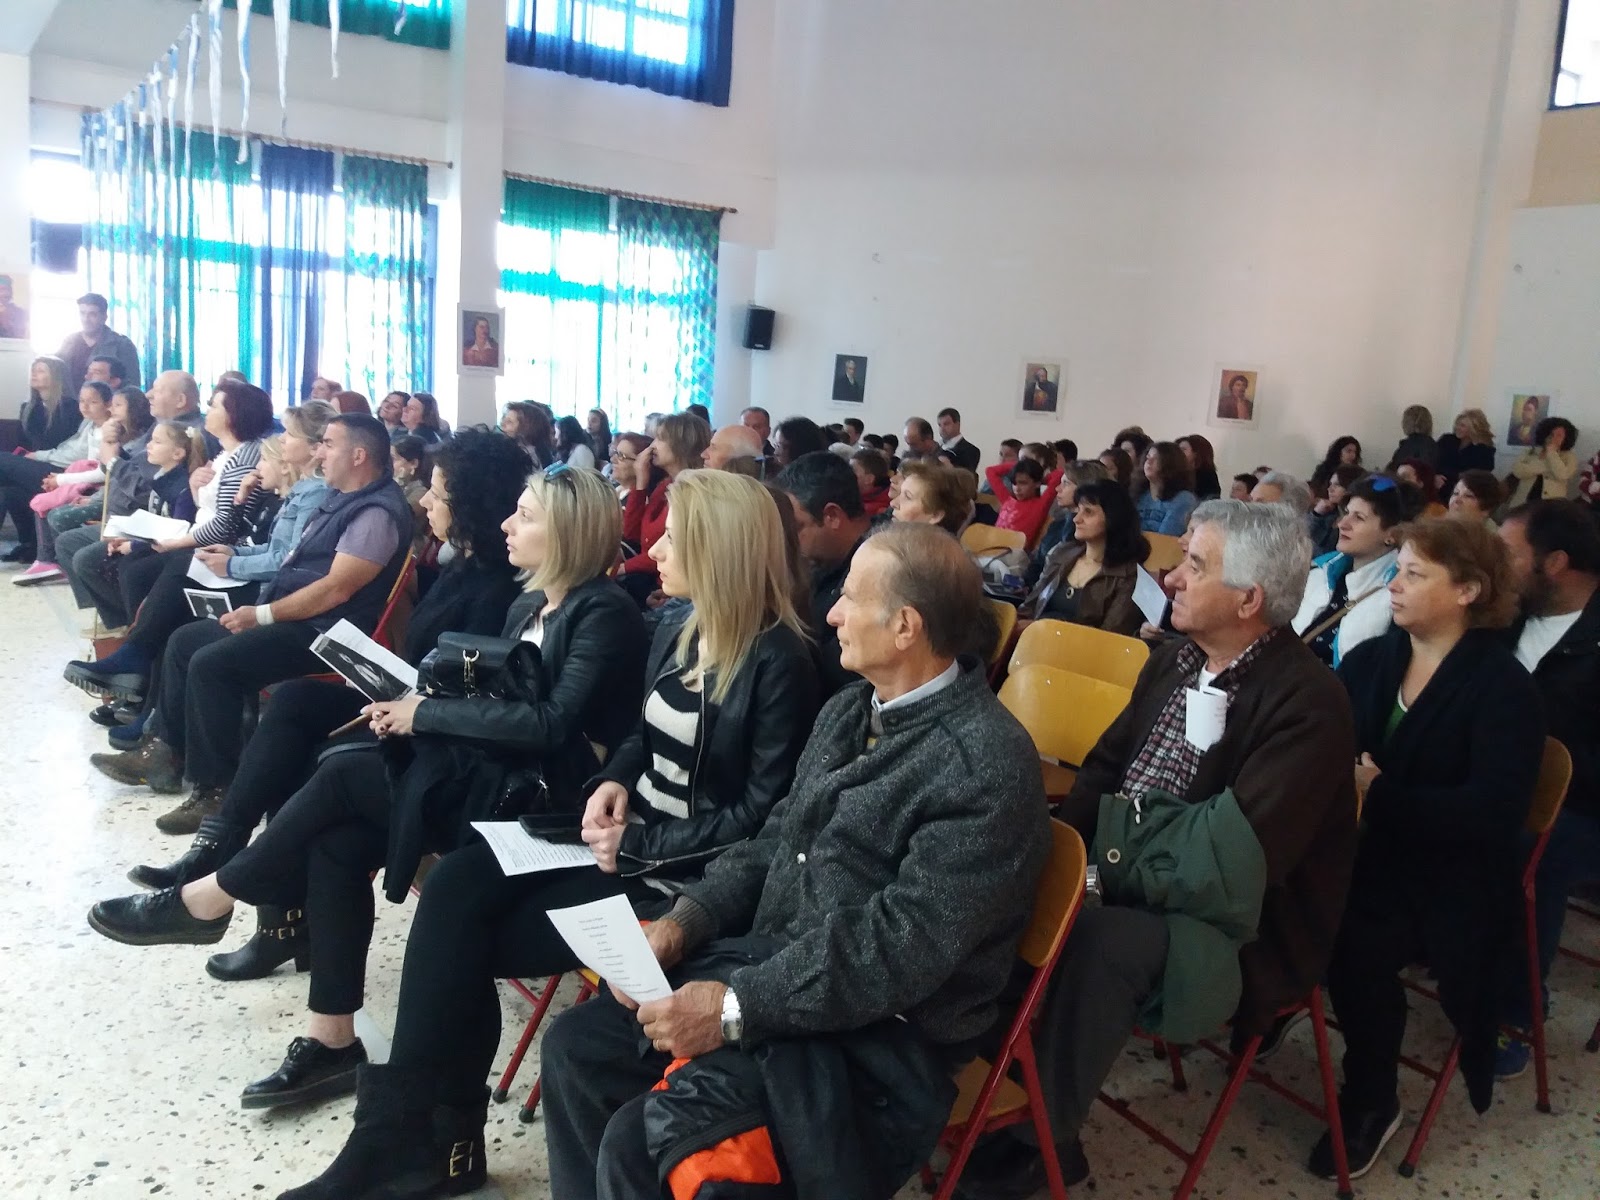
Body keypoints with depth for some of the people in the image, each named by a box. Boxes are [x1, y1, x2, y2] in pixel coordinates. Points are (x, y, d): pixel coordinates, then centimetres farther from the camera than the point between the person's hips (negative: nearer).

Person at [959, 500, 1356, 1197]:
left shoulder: (1308, 703, -19)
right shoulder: (1174, 659, 5)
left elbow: (1236, 861, -25)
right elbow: (1104, 767, 11)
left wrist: (1107, 865, -18)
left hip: (1234, 927, -7)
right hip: (1124, 881, 7)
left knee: (1101, 941, -32)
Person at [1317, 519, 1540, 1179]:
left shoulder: (1505, 687, -9)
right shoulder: (1368, 659, 8)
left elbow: (1492, 812, -20)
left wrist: (1379, 794, -23)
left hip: (1446, 882, -4)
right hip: (1360, 854, 4)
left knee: (1354, 945, -29)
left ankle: (1371, 1101, -4)